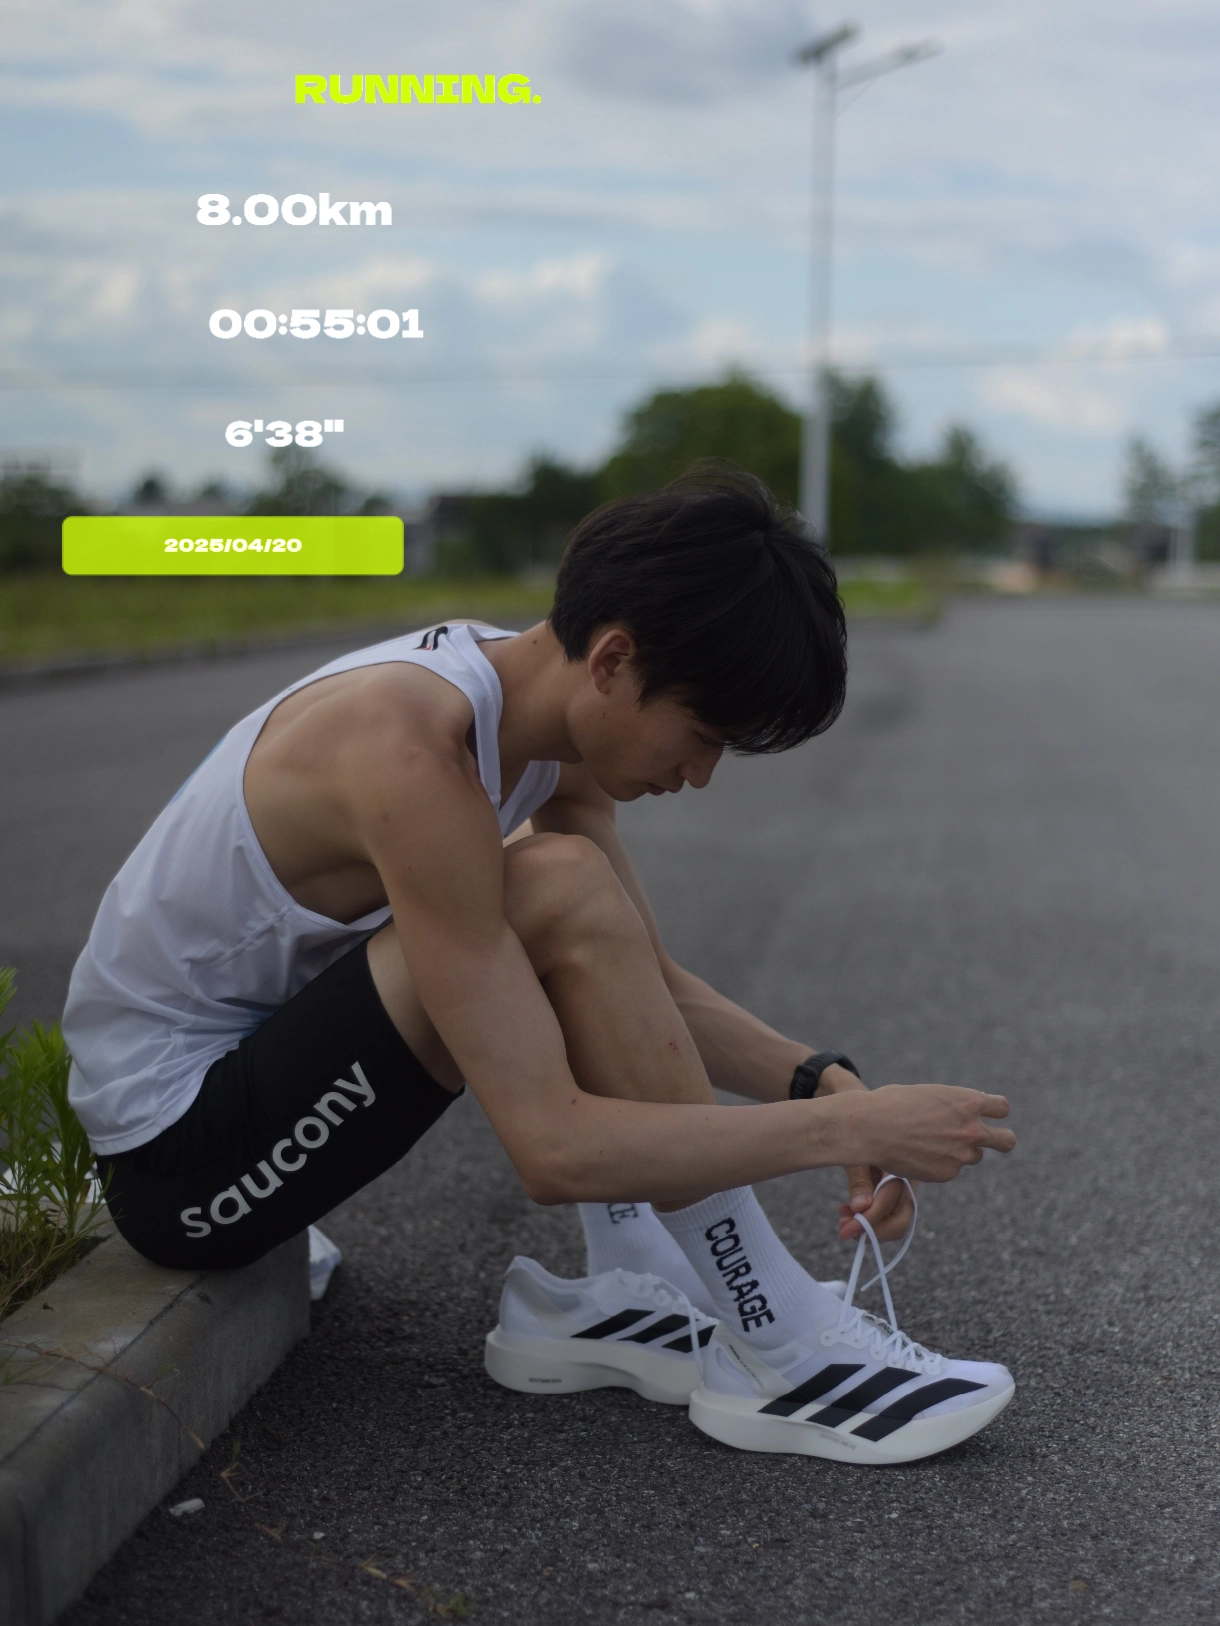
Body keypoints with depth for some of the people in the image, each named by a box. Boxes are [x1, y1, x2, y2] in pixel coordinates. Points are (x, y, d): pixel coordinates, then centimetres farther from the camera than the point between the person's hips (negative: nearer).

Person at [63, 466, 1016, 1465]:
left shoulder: (535, 701, -3)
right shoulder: (413, 747, -30)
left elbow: (651, 987, 6)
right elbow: (552, 1149, -32)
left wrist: (825, 1081, -8)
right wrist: (847, 1126, -25)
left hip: (252, 1059, 9)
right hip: (178, 1163, -9)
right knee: (565, 896, -26)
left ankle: (621, 1289, 1)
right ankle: (787, 1353, -14)